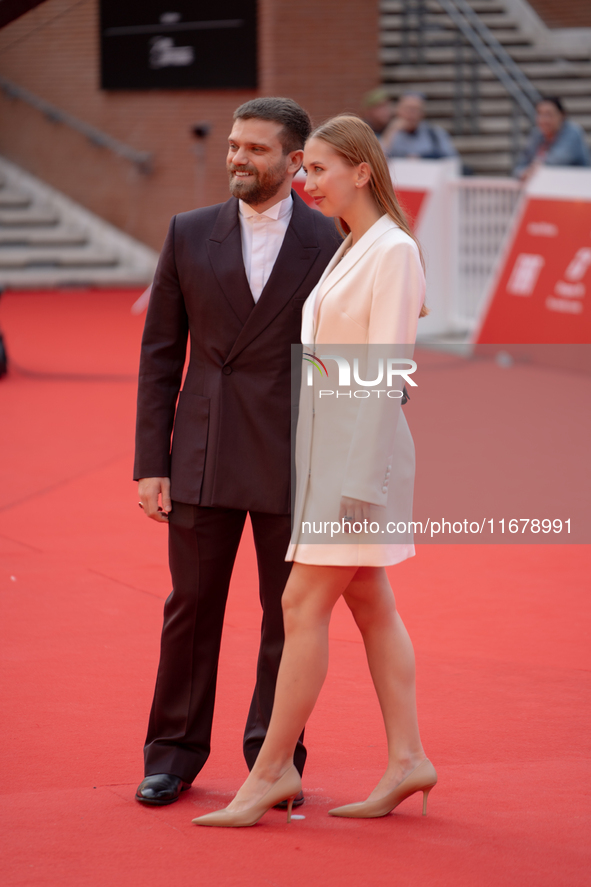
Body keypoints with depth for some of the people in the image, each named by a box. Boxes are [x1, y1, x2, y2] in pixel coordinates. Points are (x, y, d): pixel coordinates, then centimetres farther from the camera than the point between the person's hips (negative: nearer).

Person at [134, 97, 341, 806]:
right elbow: (159, 355, 6)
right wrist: (151, 463, 0)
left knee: (288, 616, 5)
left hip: (294, 460, -1)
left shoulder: (332, 242, -1)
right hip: (204, 458, 2)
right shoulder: (189, 234, 5)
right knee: (191, 609, 7)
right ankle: (173, 754, 18)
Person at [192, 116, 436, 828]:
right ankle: (405, 761, 12)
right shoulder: (348, 250, 15)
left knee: (303, 605, -8)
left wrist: (361, 475, -21)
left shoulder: (392, 251, -13)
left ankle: (272, 770, -3)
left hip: (359, 445, -10)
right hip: (327, 445, 10)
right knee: (370, 604, 9)